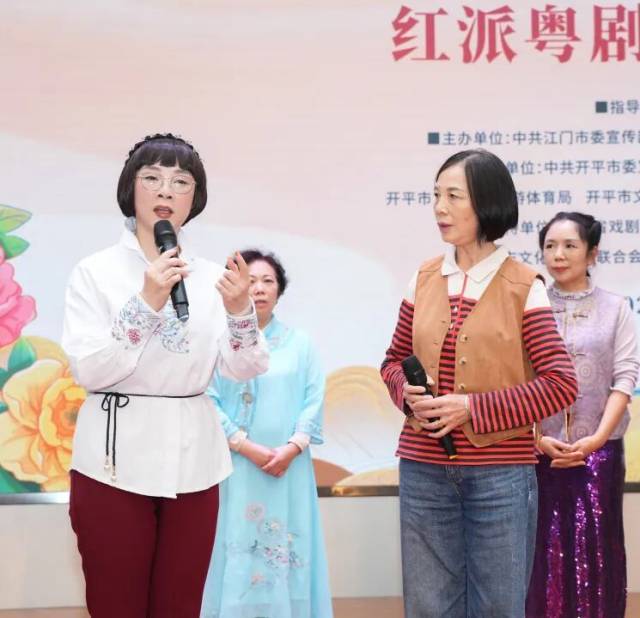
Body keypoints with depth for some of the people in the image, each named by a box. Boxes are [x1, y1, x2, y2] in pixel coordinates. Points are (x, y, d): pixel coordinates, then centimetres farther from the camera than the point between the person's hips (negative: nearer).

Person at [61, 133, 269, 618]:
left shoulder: (211, 275, 6)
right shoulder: (95, 271, -3)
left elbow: (245, 369, 0)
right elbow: (88, 371, -13)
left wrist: (240, 309, -18)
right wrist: (146, 303, -21)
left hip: (193, 462, 3)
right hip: (115, 462, -3)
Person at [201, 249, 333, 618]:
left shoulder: (299, 344, 8)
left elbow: (314, 402, 2)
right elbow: (207, 402, -6)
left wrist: (292, 448, -12)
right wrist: (246, 447, -13)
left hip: (288, 467, 2)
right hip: (234, 466, -2)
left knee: (285, 551, 3)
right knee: (238, 551, 0)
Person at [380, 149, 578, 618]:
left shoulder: (523, 287, -6)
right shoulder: (424, 280, 6)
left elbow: (560, 384, -10)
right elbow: (395, 361, 16)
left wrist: (473, 409, -16)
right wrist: (409, 396, -7)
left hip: (500, 473, -3)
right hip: (424, 470, 4)